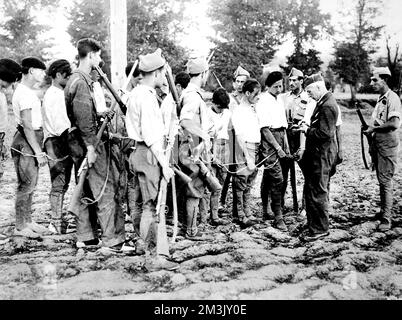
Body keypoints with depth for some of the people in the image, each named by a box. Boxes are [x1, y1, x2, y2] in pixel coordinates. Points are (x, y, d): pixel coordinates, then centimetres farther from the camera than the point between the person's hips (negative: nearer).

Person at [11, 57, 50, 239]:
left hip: (32, 142, 10)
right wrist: (38, 152, -21)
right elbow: (27, 126, -21)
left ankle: (27, 221, 24)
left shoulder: (28, 91, 16)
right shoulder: (24, 93, -15)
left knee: (30, 185, 14)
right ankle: (20, 227, 5)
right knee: (26, 185, -4)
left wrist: (38, 150, 17)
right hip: (26, 143, -10)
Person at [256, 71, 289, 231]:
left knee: (268, 176, 15)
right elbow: (264, 128, -14)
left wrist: (286, 145, 15)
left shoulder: (280, 100, 15)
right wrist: (278, 148, -14)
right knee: (277, 178, -12)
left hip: (279, 137, 8)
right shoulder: (263, 101, -10)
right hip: (268, 141, -8)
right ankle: (278, 217, -8)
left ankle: (265, 211, 25)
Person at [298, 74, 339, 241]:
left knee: (317, 193, -2)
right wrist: (308, 127, 5)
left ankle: (320, 229, 10)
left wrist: (308, 130, -13)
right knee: (310, 190, 18)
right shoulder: (324, 102, 13)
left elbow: (325, 133, -25)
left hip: (321, 156, -11)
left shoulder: (327, 106, -19)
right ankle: (313, 223, 31)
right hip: (318, 154, 11)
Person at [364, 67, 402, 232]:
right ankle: (383, 211, 27)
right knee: (381, 180, 16)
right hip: (377, 144, 9)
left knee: (385, 181, -7)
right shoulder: (381, 98, 14)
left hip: (387, 146, -9)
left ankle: (386, 219, -3)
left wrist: (374, 128, -15)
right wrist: (370, 129, 9)